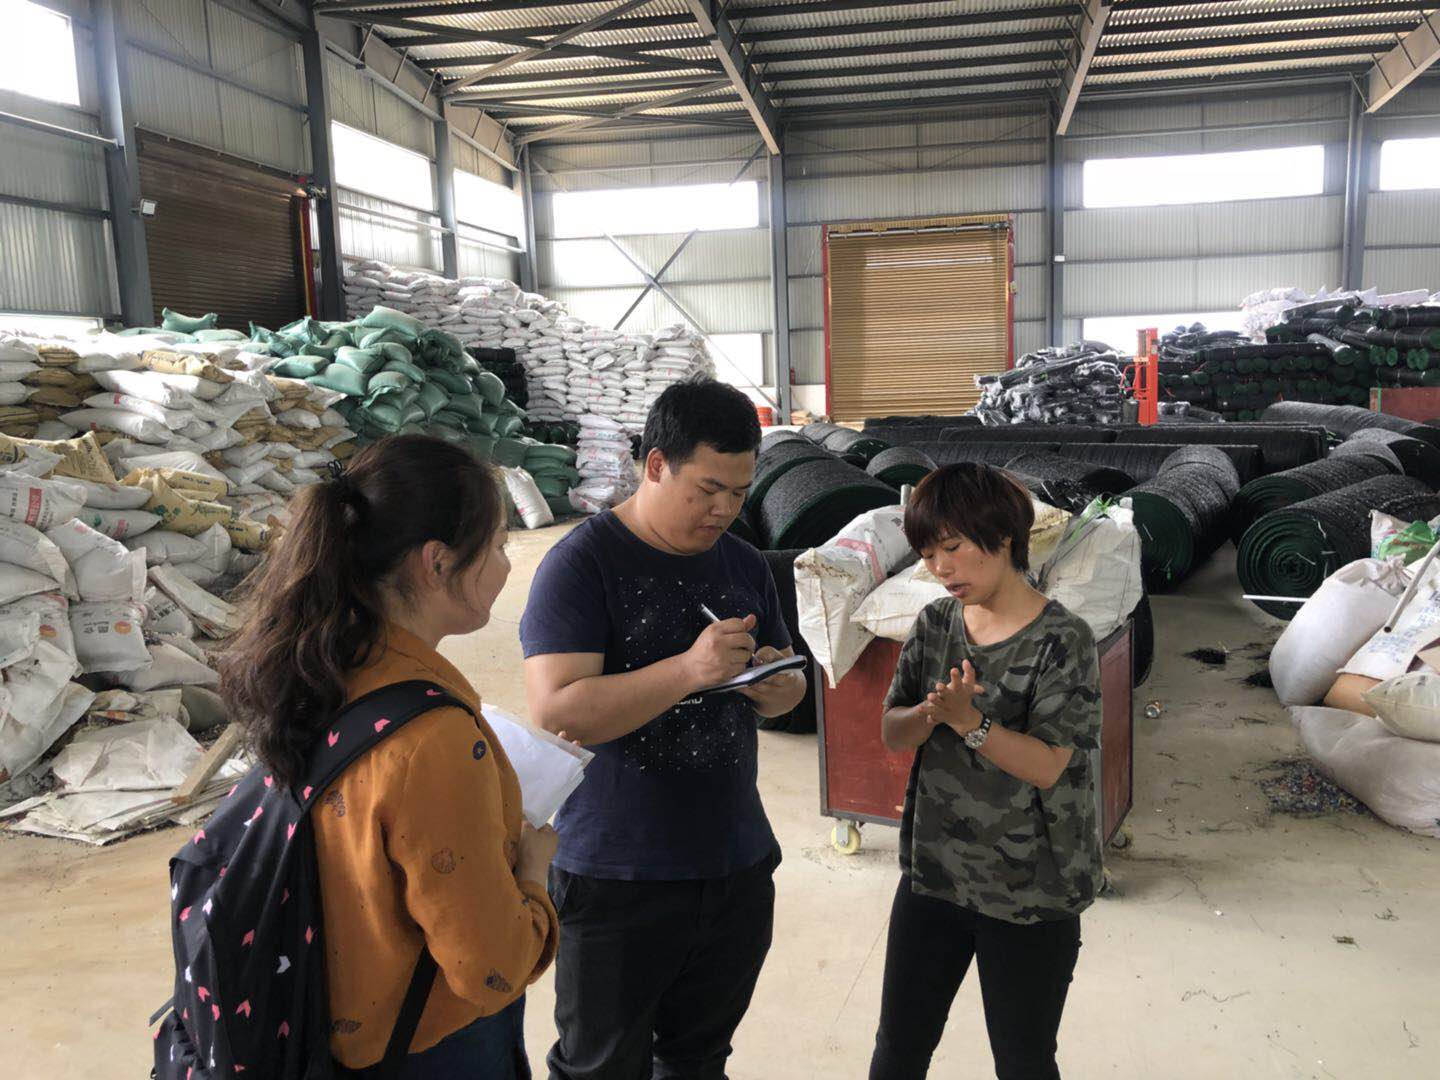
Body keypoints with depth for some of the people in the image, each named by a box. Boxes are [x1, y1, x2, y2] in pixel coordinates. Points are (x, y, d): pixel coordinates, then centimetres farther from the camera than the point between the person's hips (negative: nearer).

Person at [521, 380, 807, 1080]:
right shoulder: (582, 563, -15)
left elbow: (788, 687, 15)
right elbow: (555, 712, -24)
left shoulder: (745, 564, 6)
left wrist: (776, 685, -9)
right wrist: (688, 670, -33)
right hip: (616, 881, -5)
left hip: (738, 864, 6)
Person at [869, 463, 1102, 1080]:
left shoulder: (1062, 641, -15)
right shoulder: (936, 624, 2)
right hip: (932, 874, 5)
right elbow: (892, 732, 0)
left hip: (1030, 891, -4)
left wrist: (966, 719, -30)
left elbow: (1047, 766, -18)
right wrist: (930, 713, -20)